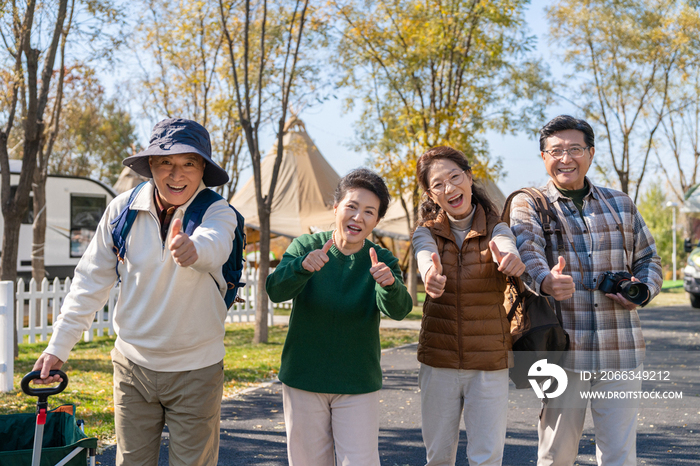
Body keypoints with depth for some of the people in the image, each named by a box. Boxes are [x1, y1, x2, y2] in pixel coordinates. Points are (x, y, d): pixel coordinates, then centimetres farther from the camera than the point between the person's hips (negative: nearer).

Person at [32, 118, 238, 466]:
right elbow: (91, 281, 2)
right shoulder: (123, 209, -5)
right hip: (133, 365, 2)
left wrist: (192, 248, -61)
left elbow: (215, 243, -38)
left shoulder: (217, 212, -13)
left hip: (196, 370, -2)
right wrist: (58, 346, 0)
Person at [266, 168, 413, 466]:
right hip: (303, 382, 1)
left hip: (358, 386, 0)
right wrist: (302, 266, -40)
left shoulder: (382, 261, -4)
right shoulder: (305, 246, -4)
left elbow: (398, 310, -22)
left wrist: (390, 284, -44)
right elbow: (275, 291, -19)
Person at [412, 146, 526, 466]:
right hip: (438, 362, 1)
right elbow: (426, 258, -24)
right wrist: (431, 275, -49)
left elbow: (505, 244, -28)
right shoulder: (427, 232, -1)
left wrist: (510, 257, -53)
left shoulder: (495, 228, -3)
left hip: (490, 365, -1)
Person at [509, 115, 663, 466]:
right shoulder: (528, 206, 1)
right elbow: (527, 252, -18)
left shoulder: (621, 204, 13)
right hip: (559, 350, -2)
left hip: (620, 351, 2)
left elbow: (648, 259, 19)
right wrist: (546, 281, -41)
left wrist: (643, 289, -4)